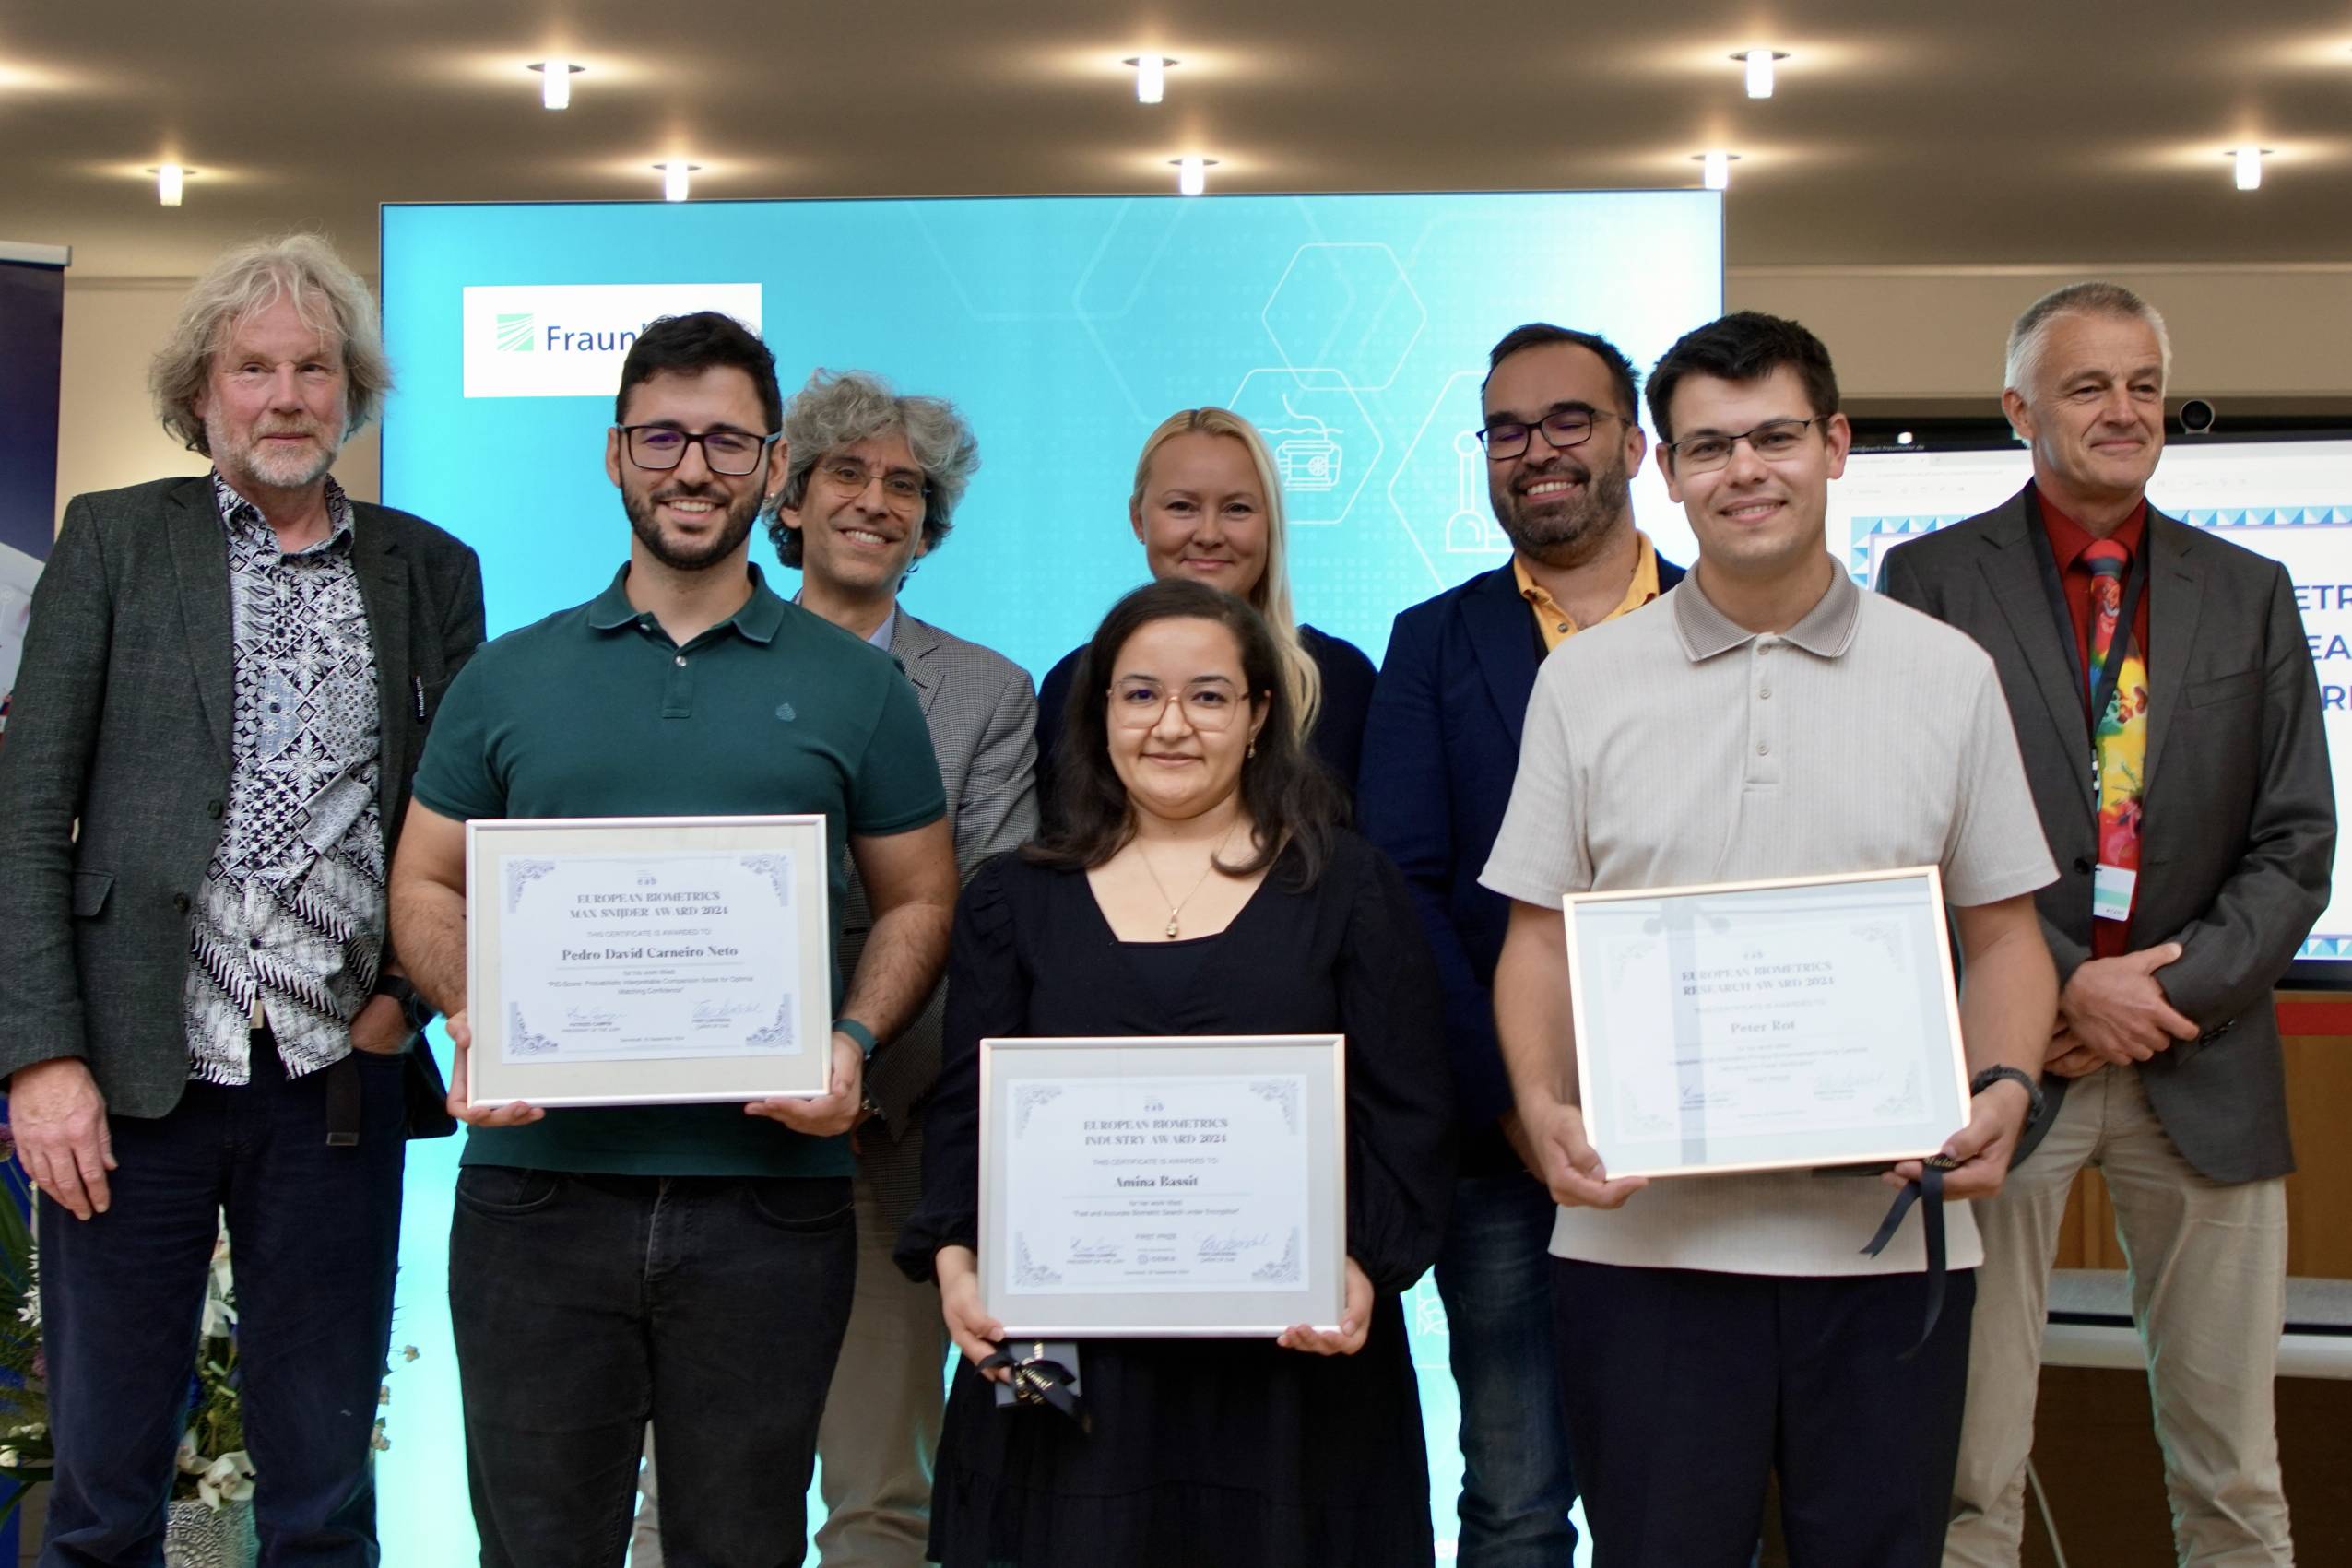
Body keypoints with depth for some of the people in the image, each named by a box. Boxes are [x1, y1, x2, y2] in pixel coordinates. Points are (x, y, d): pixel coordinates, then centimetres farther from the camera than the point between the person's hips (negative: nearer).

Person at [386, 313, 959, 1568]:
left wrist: (854, 1040, -9)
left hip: (767, 1193, -1)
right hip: (537, 1186, 1)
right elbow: (426, 885, 11)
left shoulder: (854, 688, 7)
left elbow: (917, 900, 9)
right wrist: (469, 1016, -9)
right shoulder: (508, 680, 10)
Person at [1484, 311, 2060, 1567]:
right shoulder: (1584, 680, 6)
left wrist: (2004, 1090, -9)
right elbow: (1539, 938, 7)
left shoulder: (1948, 675, 6)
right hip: (1643, 1235, 0)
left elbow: (2003, 936, 9)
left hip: (1886, 1235, 1)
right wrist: (1543, 1109, -10)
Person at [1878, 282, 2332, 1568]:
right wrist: (2067, 985, -12)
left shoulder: (2250, 595, 11)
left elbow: (2295, 843, 6)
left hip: (2201, 1072, 3)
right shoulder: (1930, 581, 2)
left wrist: (2169, 998, -6)